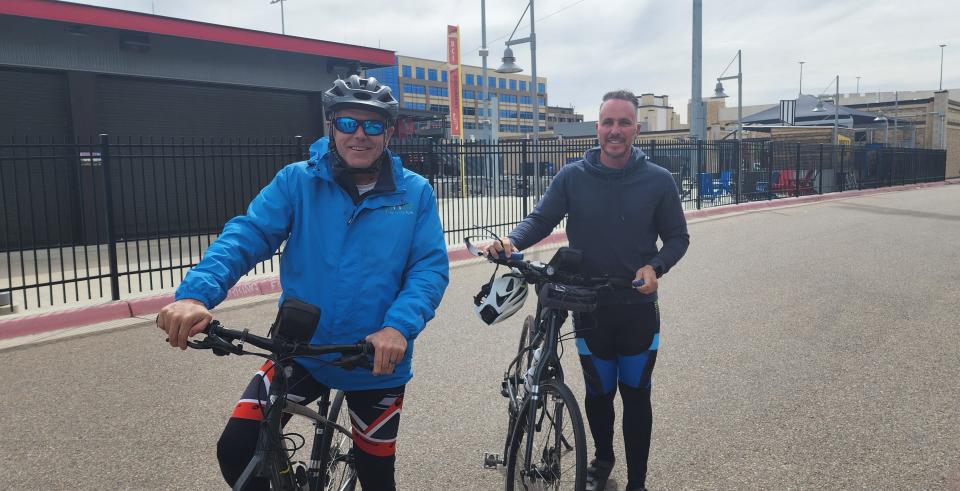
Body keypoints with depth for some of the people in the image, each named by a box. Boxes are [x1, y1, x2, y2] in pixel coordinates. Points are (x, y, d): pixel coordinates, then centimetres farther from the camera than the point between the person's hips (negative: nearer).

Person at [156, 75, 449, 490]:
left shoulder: (414, 193, -4)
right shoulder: (297, 181, -5)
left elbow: (430, 267, -10)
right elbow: (246, 235, -15)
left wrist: (399, 327, -28)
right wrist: (196, 294, -32)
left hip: (378, 362, 0)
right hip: (301, 351, 0)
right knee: (236, 448, -12)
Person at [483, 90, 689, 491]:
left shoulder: (658, 180, -5)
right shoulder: (572, 177, -4)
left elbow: (677, 237, 2)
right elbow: (541, 219, 0)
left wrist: (655, 266, -17)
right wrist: (513, 240, -21)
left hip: (638, 309, 0)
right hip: (589, 308, 1)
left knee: (636, 396, 9)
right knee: (598, 393, 14)